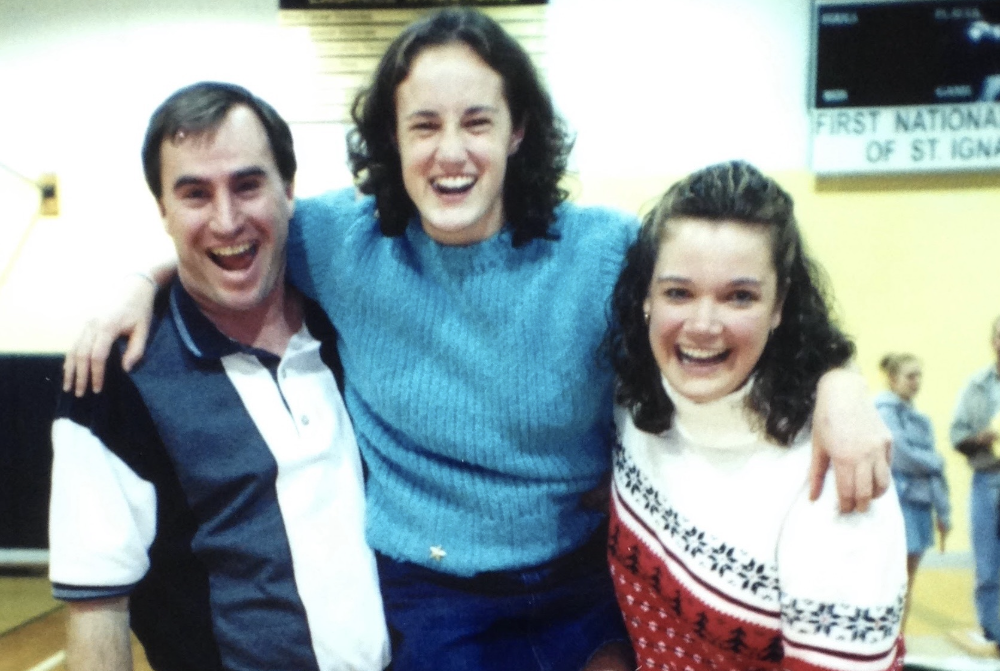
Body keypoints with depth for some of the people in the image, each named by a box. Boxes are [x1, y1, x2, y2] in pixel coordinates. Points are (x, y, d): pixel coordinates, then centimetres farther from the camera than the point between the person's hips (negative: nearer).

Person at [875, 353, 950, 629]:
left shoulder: (918, 418, 16)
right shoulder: (885, 410, -7)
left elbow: (934, 471, 16)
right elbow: (901, 456, -15)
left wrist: (943, 511, 12)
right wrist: (935, 461, 2)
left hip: (921, 503, 8)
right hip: (898, 501, -8)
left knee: (908, 584, 11)